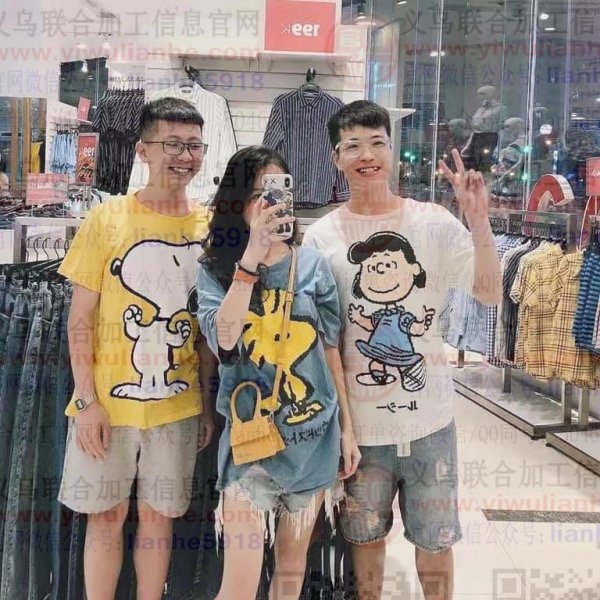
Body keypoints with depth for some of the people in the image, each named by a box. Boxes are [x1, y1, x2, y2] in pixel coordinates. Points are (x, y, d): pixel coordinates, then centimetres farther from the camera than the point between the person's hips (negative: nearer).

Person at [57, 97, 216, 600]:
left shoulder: (209, 226, 2)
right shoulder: (107, 220, -6)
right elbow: (81, 318, -5)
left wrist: (210, 403, 5)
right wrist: (87, 400, -11)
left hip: (177, 405, 2)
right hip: (107, 402, -2)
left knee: (159, 516, 13)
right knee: (107, 515, 10)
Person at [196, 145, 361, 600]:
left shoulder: (314, 264, -1)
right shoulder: (215, 269, -5)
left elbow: (330, 349, 6)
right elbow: (224, 339, -23)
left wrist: (347, 428, 7)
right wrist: (251, 256, -27)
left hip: (314, 434, 3)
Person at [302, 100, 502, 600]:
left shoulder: (433, 222, -3)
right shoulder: (320, 237, -2)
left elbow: (490, 293, -8)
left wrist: (479, 220, -20)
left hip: (429, 415, 0)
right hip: (359, 419, 0)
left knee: (435, 538, 14)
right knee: (366, 535, 18)